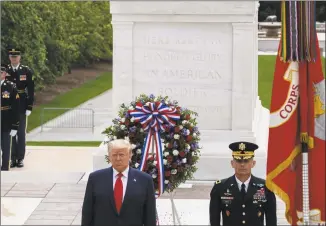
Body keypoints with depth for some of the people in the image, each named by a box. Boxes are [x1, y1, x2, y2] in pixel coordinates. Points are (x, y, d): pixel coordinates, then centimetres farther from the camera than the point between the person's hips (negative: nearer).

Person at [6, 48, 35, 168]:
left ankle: (20, 158, 7)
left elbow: (31, 91, -1)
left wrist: (29, 107, -6)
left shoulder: (27, 71, -1)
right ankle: (13, 158, 8)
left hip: (22, 107, -1)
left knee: (21, 133, 2)